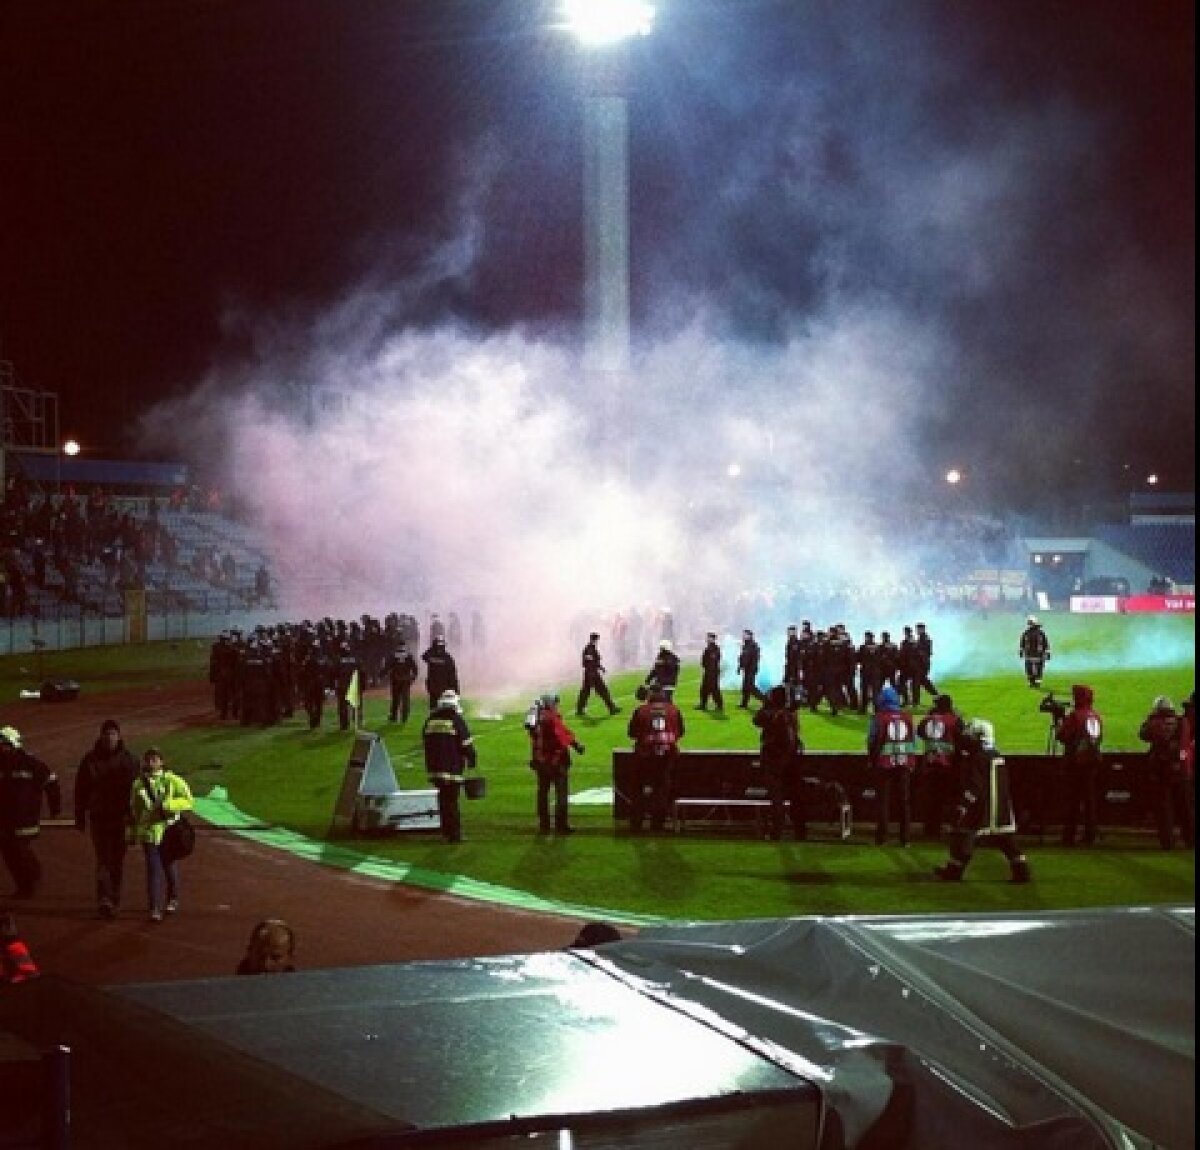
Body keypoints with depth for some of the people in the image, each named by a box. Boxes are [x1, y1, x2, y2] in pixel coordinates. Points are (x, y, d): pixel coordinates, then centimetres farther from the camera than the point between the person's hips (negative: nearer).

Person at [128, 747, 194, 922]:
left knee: (170, 867, 12)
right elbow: (134, 810, 17)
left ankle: (172, 899, 36)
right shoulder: (138, 784, 6)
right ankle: (155, 909, -8)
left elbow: (188, 800, -11)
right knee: (153, 870, -7)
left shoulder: (172, 781, -4)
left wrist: (166, 805, -21)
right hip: (149, 832, 1)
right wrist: (132, 833, 20)